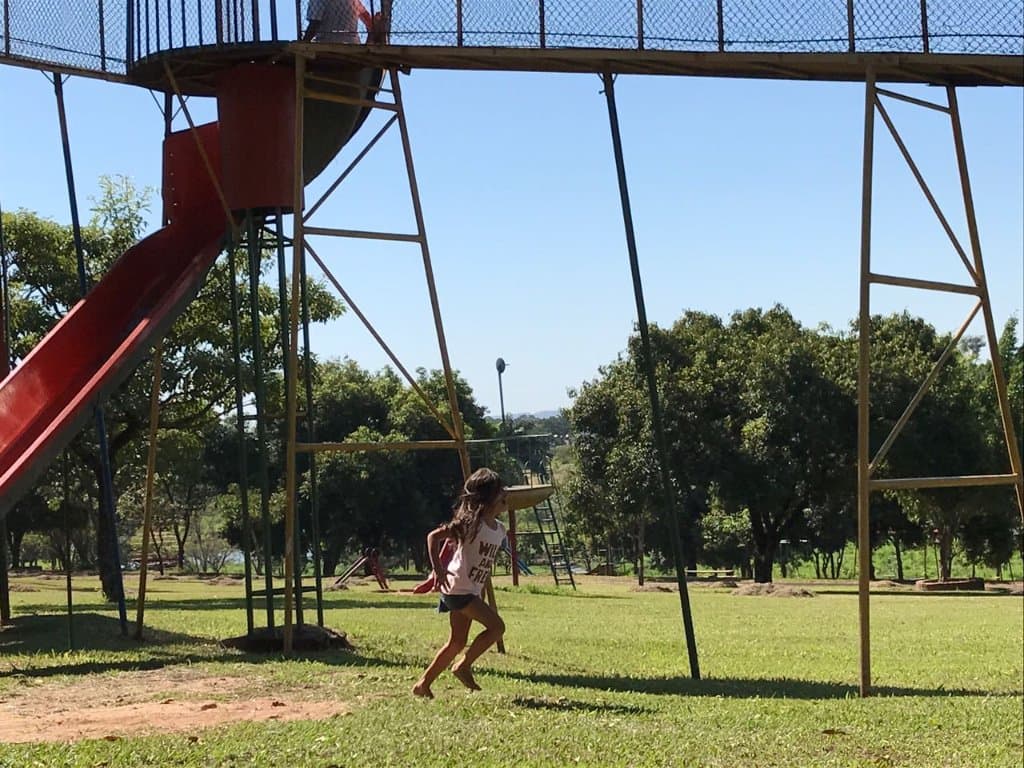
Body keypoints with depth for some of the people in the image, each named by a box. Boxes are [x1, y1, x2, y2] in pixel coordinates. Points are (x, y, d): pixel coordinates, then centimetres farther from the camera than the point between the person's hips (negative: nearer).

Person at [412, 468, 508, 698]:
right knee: (496, 626, -14)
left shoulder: (499, 530, 9)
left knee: (457, 643, 11)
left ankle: (423, 685, 17)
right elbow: (434, 536, -17)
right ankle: (463, 666, 0)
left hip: (472, 591, 9)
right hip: (458, 589, -9)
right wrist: (438, 571, -24)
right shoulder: (472, 523, -15)